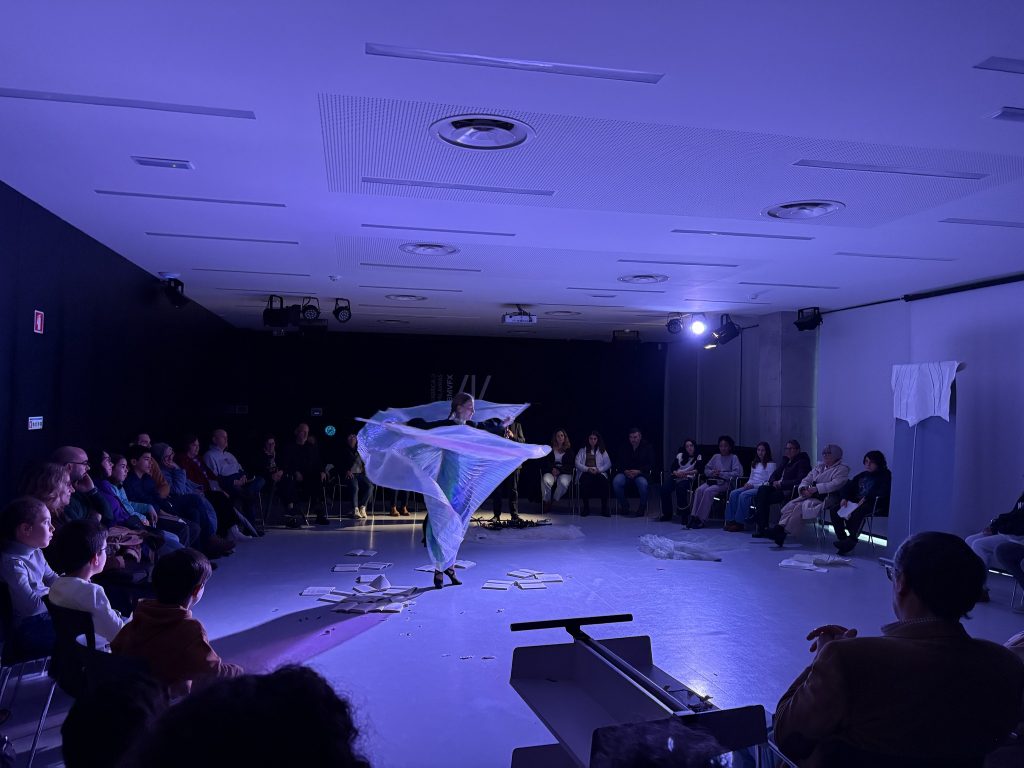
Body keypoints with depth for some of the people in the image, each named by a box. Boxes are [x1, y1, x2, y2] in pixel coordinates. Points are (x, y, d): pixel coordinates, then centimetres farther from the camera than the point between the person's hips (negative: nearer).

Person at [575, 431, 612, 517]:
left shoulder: (602, 451, 23)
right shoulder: (582, 450, 22)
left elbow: (608, 464, 9)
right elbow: (577, 463, 7)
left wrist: (598, 470, -9)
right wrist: (588, 469, -11)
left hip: (599, 473, 0)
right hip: (585, 472, 0)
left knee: (602, 481, -37)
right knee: (585, 480, -38)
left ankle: (604, 508, -30)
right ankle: (586, 507, -27)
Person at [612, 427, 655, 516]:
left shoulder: (647, 447, 2)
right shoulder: (625, 447, 10)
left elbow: (651, 465, -3)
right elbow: (619, 463, 10)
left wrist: (638, 471, -18)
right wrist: (625, 471, -12)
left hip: (641, 474, -3)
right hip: (626, 473, 3)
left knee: (643, 483, -37)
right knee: (616, 481, -29)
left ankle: (642, 507, -7)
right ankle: (624, 505, -5)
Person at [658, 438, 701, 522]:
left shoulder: (698, 457, 10)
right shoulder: (680, 455, 22)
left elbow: (699, 470, -6)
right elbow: (672, 468, 14)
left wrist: (686, 473, -16)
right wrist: (676, 473, -9)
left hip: (689, 478, -4)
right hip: (677, 477, 4)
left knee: (680, 487, -38)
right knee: (664, 487, -26)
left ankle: (684, 514, -28)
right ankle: (667, 514, -16)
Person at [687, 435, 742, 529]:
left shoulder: (733, 458, 5)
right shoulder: (716, 456, 20)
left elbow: (736, 473, -9)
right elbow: (706, 469, 19)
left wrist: (721, 474, -14)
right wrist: (712, 472, -3)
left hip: (725, 483, -5)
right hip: (712, 481, 5)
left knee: (708, 491, -31)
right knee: (699, 490, -25)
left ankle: (701, 519, -29)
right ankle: (694, 516, -28)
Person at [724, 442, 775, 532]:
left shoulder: (770, 464, -2)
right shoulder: (755, 464, 21)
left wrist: (754, 485, -16)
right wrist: (748, 484, 0)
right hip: (751, 487, 7)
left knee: (743, 495, -31)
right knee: (733, 493, -18)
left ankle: (740, 523, -25)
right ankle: (731, 520, -20)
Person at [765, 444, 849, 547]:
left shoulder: (842, 469, 3)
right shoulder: (819, 467, 25)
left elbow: (836, 484, -15)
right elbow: (806, 480, 19)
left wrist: (816, 488, -21)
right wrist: (803, 489, -6)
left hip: (825, 499, -7)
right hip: (810, 496, 7)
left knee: (800, 507, -30)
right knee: (791, 505, -21)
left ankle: (785, 531, -32)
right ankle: (780, 528, -34)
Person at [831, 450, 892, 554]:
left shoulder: (885, 476, 6)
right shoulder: (862, 476, 27)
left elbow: (883, 491, -13)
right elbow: (848, 486, 21)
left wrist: (866, 498, -22)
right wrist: (844, 498, -1)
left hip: (875, 504, -7)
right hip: (855, 502, 7)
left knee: (857, 512, -40)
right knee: (834, 511, -13)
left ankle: (851, 540, -34)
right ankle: (842, 538, -16)